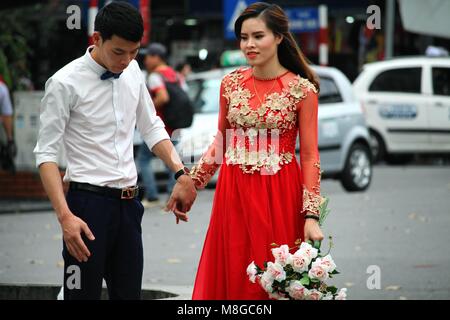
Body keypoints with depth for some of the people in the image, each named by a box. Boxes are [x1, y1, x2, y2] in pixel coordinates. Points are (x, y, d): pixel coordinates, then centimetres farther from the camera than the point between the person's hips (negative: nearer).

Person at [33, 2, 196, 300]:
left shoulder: (132, 71, 8)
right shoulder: (66, 83, -11)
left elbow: (152, 128, 19)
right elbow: (47, 153, -11)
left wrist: (181, 173, 4)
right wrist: (65, 216, -20)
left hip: (128, 204, 6)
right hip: (89, 201, -6)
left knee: (129, 292, 8)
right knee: (84, 292, -6)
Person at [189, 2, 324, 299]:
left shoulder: (301, 90, -7)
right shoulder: (231, 83, 4)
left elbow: (309, 155, -6)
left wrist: (311, 215, -11)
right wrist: (191, 183, 9)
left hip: (279, 195, -3)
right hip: (235, 194, 3)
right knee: (234, 277, 6)